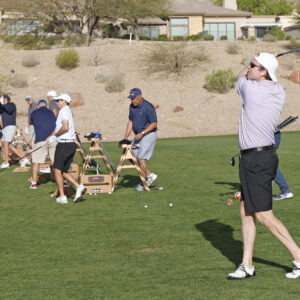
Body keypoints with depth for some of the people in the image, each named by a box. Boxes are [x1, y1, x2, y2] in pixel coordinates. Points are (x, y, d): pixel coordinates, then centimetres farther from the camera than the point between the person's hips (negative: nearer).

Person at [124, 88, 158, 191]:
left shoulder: (148, 107, -18)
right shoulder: (132, 106, 5)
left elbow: (154, 124, -17)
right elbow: (130, 122, 12)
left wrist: (142, 133, -24)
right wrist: (126, 137, 5)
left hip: (149, 135, -8)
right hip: (138, 135, 8)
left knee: (141, 158, -15)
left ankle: (143, 183, -3)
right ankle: (150, 175, 13)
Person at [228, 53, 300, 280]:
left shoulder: (250, 88, -15)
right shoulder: (279, 93, 7)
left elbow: (241, 77, 10)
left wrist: (246, 72, 27)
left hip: (258, 159, -9)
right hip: (256, 157, 9)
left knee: (264, 215, -6)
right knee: (247, 211, 11)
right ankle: (247, 265, 15)